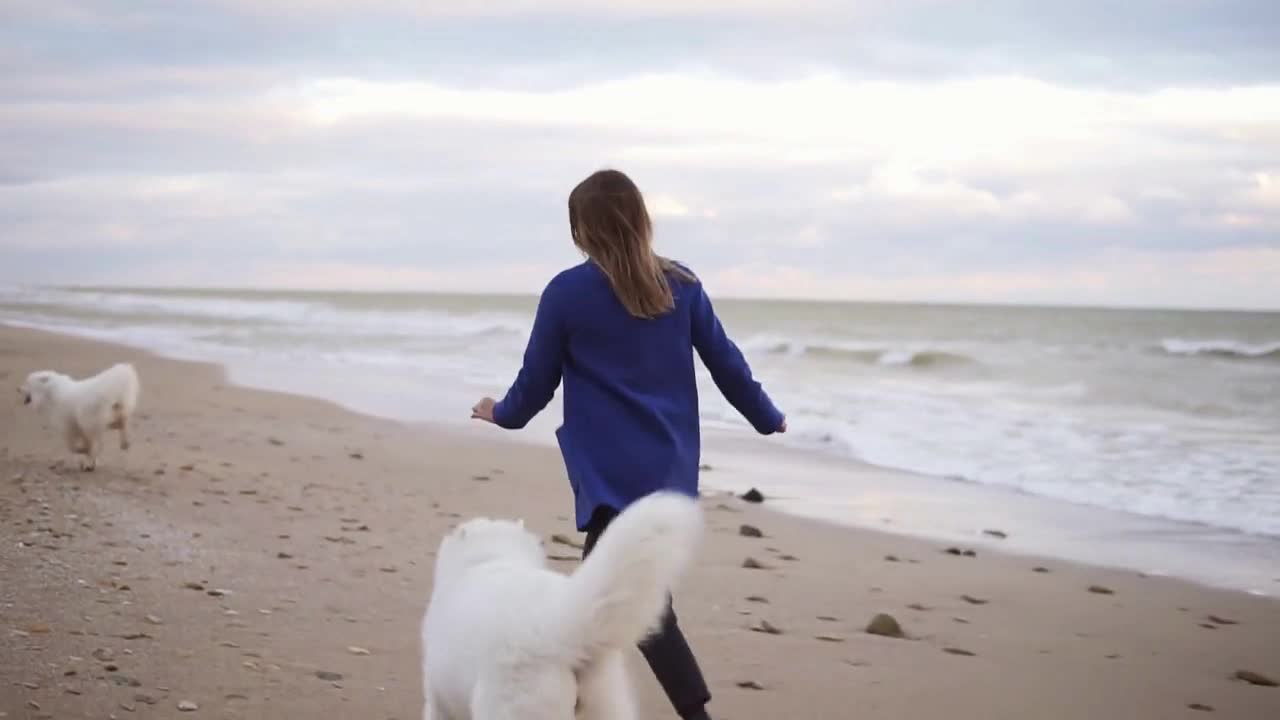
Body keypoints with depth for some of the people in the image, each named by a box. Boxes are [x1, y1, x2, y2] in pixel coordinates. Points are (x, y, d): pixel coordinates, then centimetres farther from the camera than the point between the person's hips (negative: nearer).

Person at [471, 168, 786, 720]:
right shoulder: (682, 286, 4)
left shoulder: (566, 293, -7)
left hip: (612, 473, -6)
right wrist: (766, 417, 26)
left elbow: (537, 381, 2)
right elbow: (725, 362, 10)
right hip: (669, 468, 6)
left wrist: (501, 413, 23)